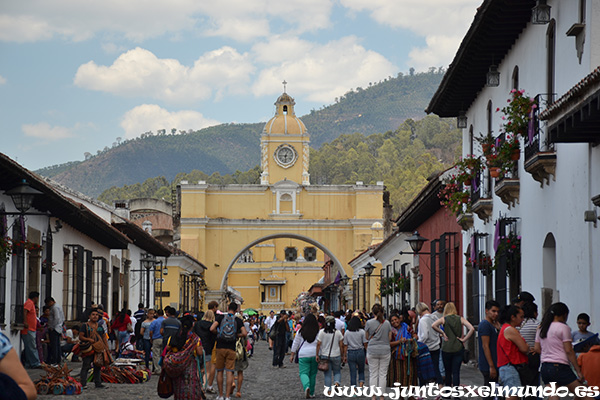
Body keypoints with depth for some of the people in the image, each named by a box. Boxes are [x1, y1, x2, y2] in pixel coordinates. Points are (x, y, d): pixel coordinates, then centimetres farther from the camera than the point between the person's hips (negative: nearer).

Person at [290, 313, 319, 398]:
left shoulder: (301, 331, 0)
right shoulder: (318, 332, 0)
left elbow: (295, 343, 6)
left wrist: (292, 355, 14)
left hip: (303, 354, -1)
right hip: (315, 354, 1)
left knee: (303, 373, 1)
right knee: (313, 374, 12)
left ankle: (306, 386, -26)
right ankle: (311, 393, 16)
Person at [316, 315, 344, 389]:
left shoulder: (321, 332, -5)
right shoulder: (338, 332, -2)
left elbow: (318, 344, -8)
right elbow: (341, 345, -1)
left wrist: (317, 355, -3)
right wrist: (342, 355, 9)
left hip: (325, 356, 0)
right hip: (336, 355, 0)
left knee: (327, 374, 8)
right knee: (337, 372, 15)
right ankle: (337, 382, -13)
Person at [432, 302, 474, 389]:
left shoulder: (444, 319, -1)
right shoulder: (460, 319, 2)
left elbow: (433, 325, -18)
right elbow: (471, 329, -10)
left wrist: (442, 333, -7)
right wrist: (464, 339, -3)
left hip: (446, 349, -1)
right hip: (458, 348, 1)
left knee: (448, 372, 13)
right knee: (456, 372, 0)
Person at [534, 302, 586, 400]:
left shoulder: (541, 328, 14)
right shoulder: (563, 327, -6)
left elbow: (537, 349, 16)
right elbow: (569, 351, -10)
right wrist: (578, 371, -8)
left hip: (545, 367, 7)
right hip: (560, 367, -7)